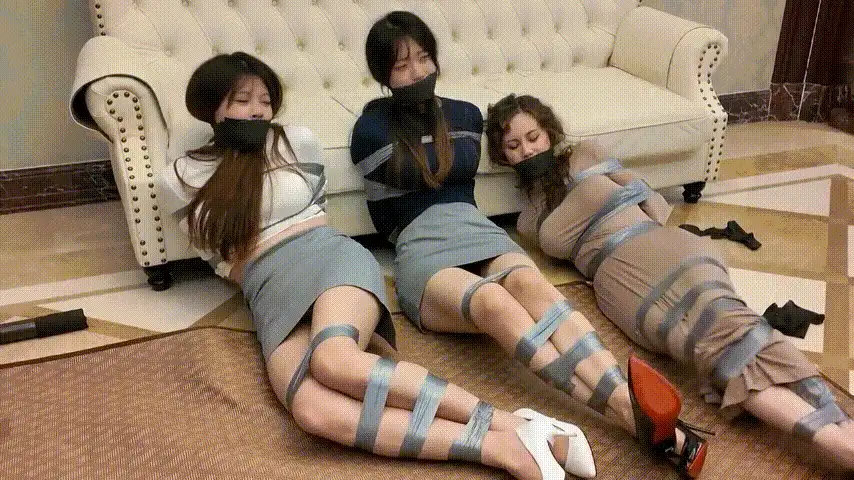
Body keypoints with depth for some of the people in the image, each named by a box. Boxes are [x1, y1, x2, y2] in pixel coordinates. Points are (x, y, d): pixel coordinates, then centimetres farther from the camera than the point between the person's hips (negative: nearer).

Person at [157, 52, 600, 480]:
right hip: (271, 294, 1)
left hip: (330, 256, -1)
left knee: (333, 361, -37)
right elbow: (224, 262, 12)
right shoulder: (182, 178, 14)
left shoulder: (296, 141, 12)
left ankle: (510, 425, -33)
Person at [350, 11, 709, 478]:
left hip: (476, 228, 3)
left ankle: (654, 423, -56)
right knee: (492, 302, -38)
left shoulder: (465, 114, 23)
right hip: (420, 249, -3)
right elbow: (413, 173, 5)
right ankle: (634, 415, -57)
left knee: (529, 283, -35)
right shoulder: (371, 126, 9)